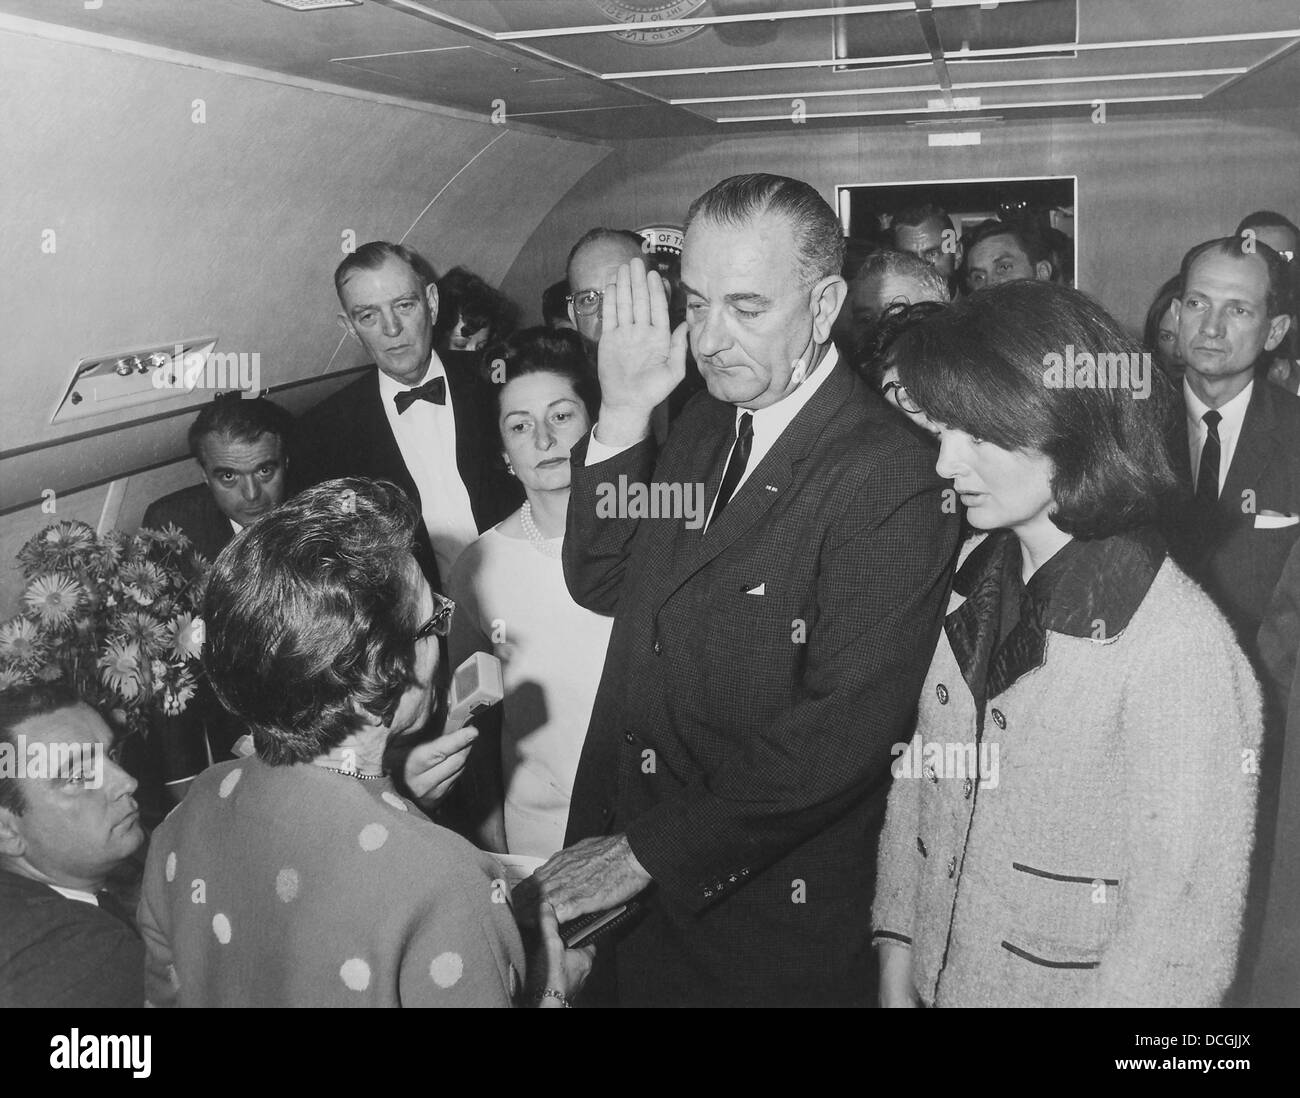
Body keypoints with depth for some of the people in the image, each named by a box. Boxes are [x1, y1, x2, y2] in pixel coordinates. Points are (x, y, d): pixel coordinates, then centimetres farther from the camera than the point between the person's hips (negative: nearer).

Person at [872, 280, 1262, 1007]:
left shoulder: (1184, 651, -24)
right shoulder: (979, 574, -4)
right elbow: (919, 776, 2)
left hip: (1064, 987, -5)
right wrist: (897, 945, 0)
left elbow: (1186, 934, -19)